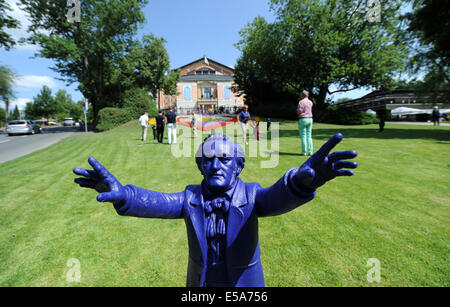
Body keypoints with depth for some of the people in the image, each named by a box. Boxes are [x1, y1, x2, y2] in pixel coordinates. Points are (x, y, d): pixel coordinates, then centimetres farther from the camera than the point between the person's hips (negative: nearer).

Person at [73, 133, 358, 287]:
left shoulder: (250, 196, -19)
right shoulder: (191, 198, -13)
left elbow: (278, 197, -38)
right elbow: (157, 202, -29)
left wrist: (303, 179, -61)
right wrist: (121, 194, -49)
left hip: (244, 282, -1)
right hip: (201, 281, 2)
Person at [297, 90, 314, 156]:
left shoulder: (301, 102, -9)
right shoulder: (310, 102, 12)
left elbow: (299, 112, -15)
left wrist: (298, 112, 8)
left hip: (303, 120, -6)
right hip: (310, 119, 6)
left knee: (303, 136, -2)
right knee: (309, 136, 8)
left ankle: (304, 152, -3)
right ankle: (310, 152, 4)